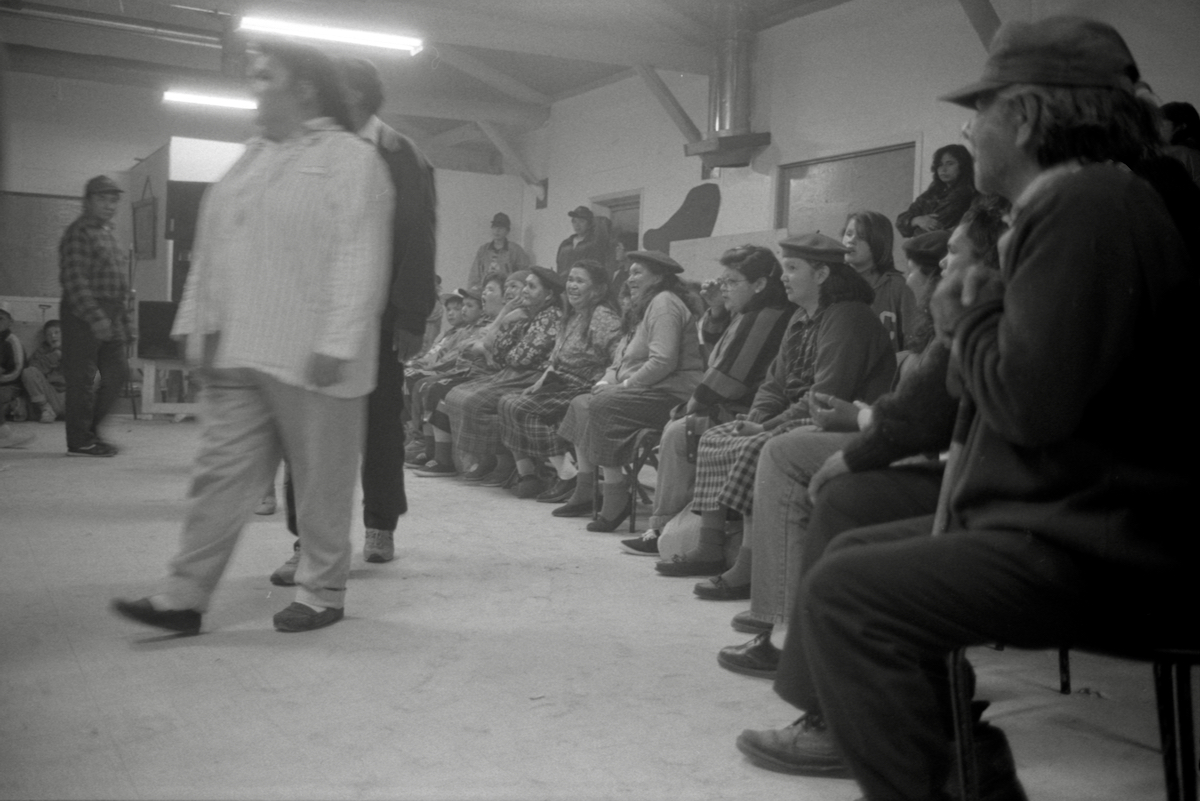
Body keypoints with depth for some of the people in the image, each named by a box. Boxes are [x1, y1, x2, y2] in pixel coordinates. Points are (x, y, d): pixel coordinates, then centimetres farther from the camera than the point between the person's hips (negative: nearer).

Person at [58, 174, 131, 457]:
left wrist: (124, 323, 19)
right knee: (82, 378, -3)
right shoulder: (78, 233, -10)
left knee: (116, 373, 9)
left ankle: (90, 430, 21)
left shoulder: (107, 233, 20)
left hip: (108, 318, 9)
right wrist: (95, 317, -26)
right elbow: (75, 280, -19)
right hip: (83, 317, -9)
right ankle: (80, 441, 4)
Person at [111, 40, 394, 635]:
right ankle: (185, 596, 10)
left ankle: (322, 593, 17)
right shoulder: (253, 157, 18)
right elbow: (211, 249, 19)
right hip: (237, 351, 7)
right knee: (222, 471, 6)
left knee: (321, 479, 4)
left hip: (309, 357, -7)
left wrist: (337, 342, -21)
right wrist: (198, 323, 12)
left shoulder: (351, 158, -5)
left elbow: (361, 258, -14)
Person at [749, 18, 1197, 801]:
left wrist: (974, 316, -8)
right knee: (857, 554, 16)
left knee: (842, 594, -18)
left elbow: (1032, 402, -26)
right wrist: (976, 315, 0)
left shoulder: (1087, 203, -17)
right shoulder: (1071, 202, 17)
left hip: (1095, 550, -11)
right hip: (1062, 514, 11)